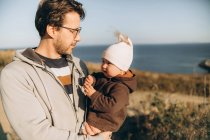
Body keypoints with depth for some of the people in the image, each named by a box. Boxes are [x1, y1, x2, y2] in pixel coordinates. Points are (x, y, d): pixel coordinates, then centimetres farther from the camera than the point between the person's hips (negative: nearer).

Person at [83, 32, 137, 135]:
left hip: (103, 120, -9)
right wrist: (90, 80, -17)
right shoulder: (103, 76, 2)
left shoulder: (121, 88, -26)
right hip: (92, 114, 9)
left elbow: (111, 106, -34)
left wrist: (93, 95, -34)